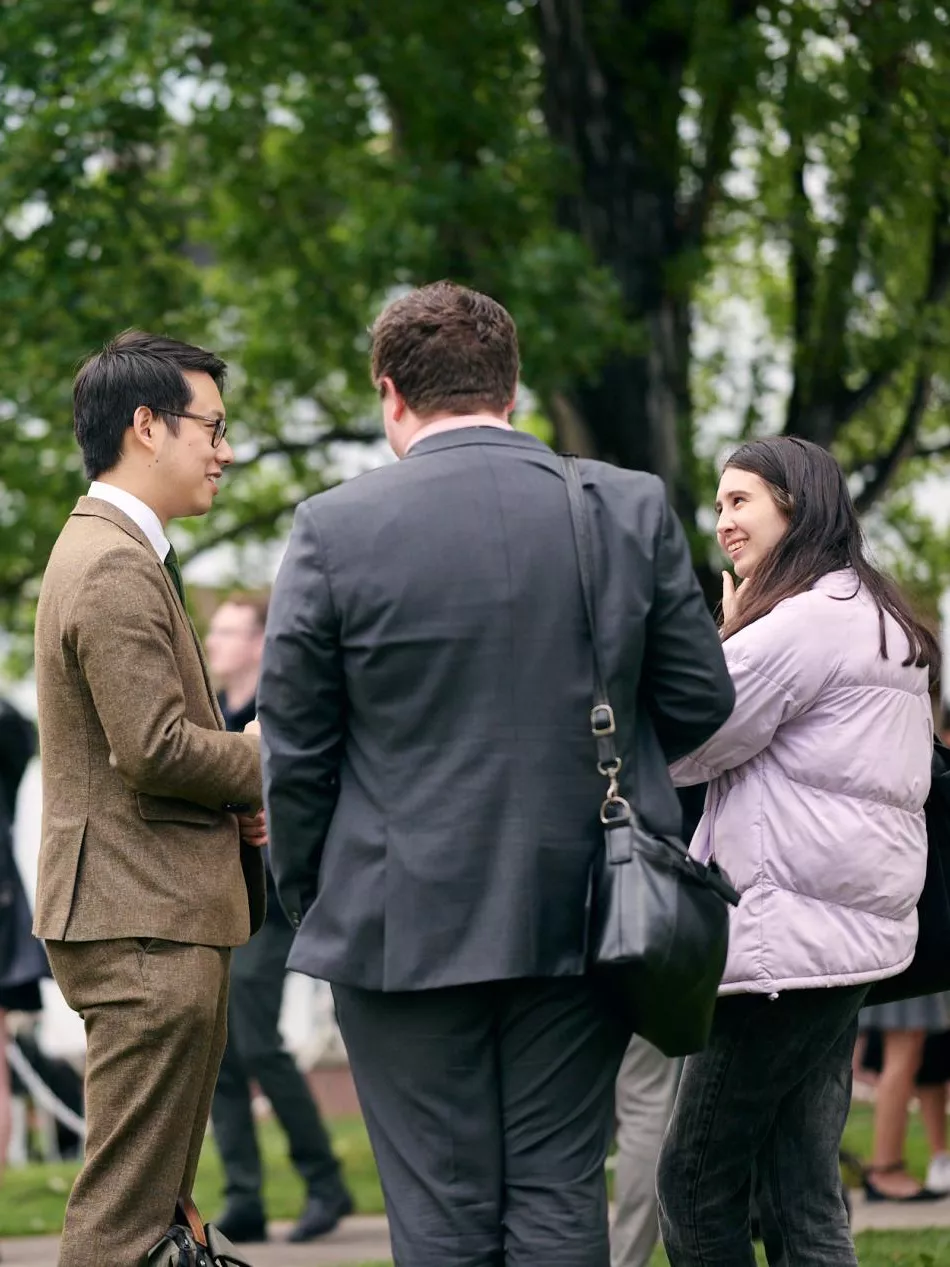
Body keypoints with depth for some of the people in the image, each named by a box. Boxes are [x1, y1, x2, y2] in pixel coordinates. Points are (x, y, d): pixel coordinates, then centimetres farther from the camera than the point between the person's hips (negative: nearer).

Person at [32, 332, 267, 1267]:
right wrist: (271, 769, -7)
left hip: (147, 917, 11)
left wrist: (237, 797, 7)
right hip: (145, 920, -11)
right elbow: (155, 748, -23)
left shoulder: (106, 551, 18)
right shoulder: (116, 568, -16)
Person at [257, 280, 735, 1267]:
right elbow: (699, 703, 6)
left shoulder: (335, 529, -7)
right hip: (582, 924, 2)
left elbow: (295, 750, -3)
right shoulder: (631, 510, 0)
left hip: (406, 926, -2)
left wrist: (308, 904, 11)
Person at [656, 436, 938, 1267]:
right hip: (848, 932, 10)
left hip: (788, 937, -10)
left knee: (696, 1185, -4)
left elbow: (682, 749, -9)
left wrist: (727, 633, 2)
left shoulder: (802, 622, -13)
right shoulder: (880, 621, 18)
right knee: (805, 1198, 9)